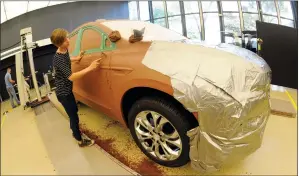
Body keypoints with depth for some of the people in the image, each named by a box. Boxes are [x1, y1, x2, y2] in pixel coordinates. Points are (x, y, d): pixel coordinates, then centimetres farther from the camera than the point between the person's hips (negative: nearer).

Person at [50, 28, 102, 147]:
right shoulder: (58, 58, -29)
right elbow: (71, 77, -34)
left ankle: (74, 131, 44)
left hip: (67, 90, 9)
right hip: (63, 92, -9)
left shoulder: (65, 51, 0)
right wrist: (90, 68, -35)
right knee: (74, 116, 0)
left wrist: (77, 58, 19)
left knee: (74, 111, 23)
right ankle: (80, 141, 15)